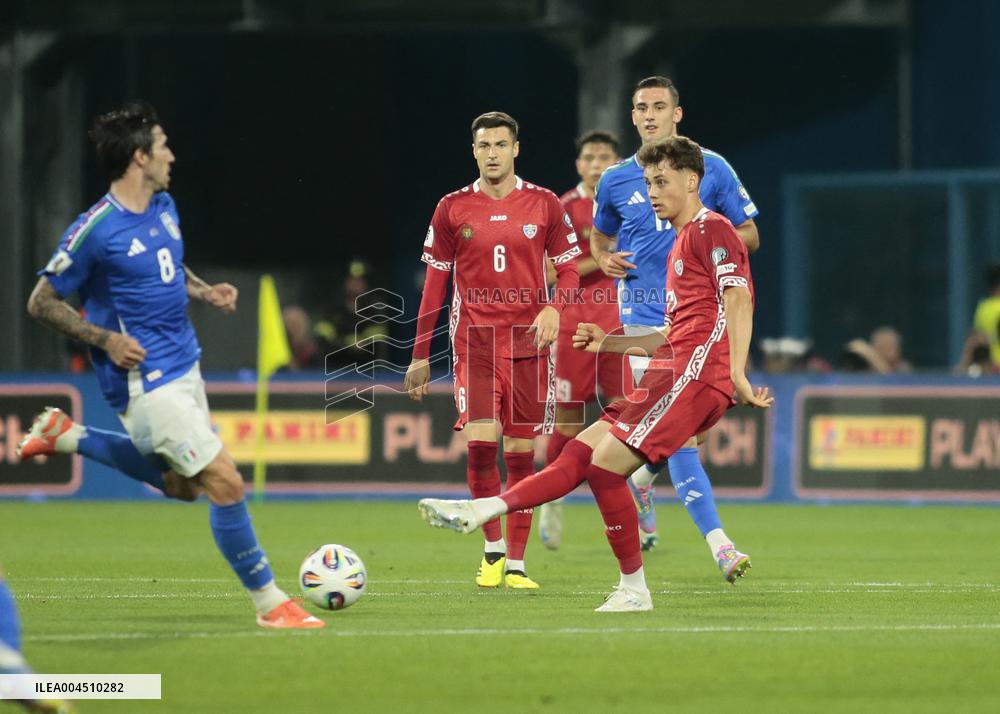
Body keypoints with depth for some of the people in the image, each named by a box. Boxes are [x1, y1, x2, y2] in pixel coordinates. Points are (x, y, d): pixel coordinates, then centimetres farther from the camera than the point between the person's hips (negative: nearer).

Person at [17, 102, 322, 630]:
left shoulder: (164, 207, 6)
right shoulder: (94, 231, -18)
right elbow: (41, 303, -9)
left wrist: (206, 291, 5)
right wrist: (105, 339, -19)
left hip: (184, 366, 9)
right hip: (147, 382, -9)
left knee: (181, 484, 24)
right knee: (226, 484, -10)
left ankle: (66, 436, 32)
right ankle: (269, 603, 1)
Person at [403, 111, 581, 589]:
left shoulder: (544, 205, 4)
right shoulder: (453, 208, 5)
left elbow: (569, 269, 7)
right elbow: (435, 282, 8)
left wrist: (554, 308, -15)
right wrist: (420, 356, 6)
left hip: (528, 341, 1)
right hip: (475, 340, 0)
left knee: (521, 452, 1)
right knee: (481, 441, -15)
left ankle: (515, 564, 8)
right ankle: (493, 550, 3)